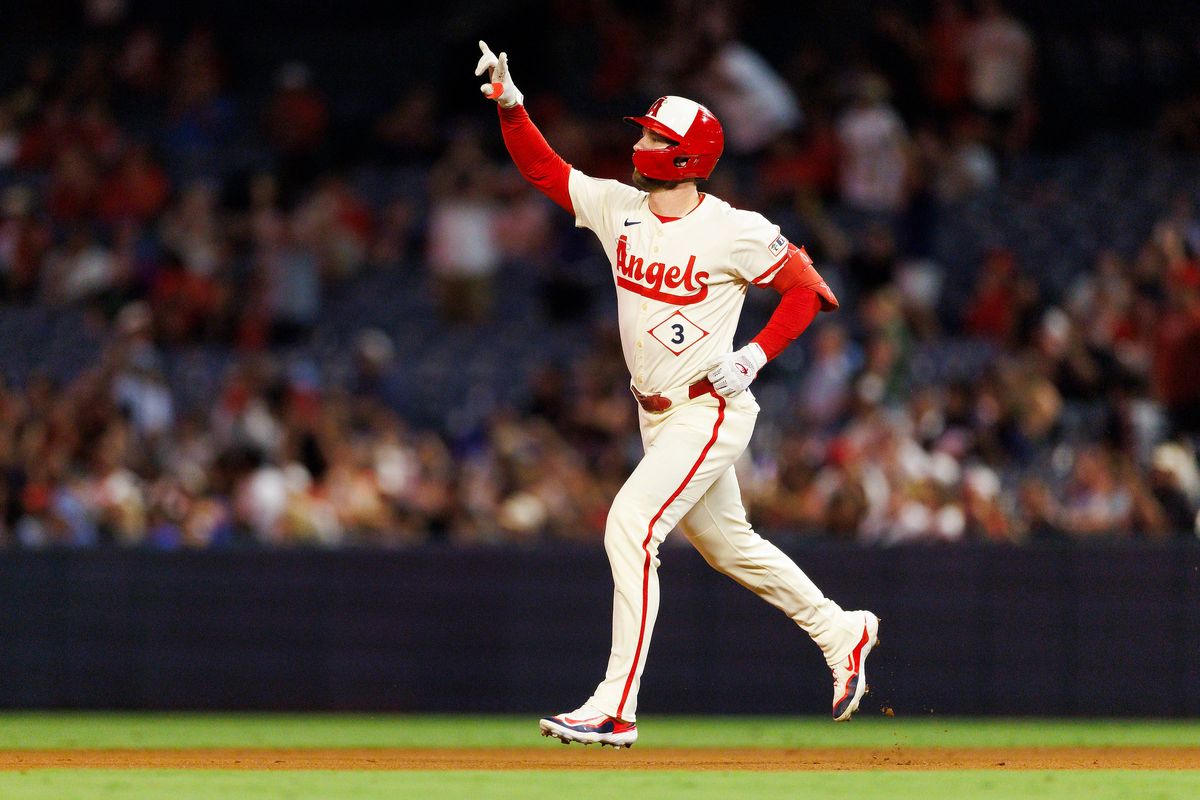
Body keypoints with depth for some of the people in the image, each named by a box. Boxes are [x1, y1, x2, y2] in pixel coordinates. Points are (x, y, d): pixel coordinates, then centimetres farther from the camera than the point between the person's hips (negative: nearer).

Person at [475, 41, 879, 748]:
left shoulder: (735, 232, -16)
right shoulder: (618, 207, 1)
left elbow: (808, 289, -10)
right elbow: (542, 167, 2)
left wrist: (755, 357, -19)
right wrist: (511, 105, -14)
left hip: (711, 411, -8)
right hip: (659, 416, 8)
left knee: (630, 525, -20)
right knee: (725, 541, 20)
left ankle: (617, 709, -20)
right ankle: (841, 632, 39)